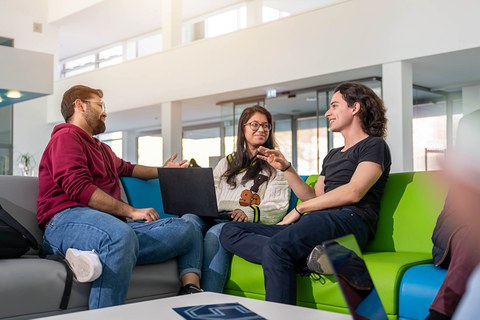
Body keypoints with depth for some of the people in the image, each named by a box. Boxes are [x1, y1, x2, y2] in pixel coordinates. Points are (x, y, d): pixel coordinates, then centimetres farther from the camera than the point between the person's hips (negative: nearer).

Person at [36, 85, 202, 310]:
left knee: (184, 228, -2)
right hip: (68, 221, -9)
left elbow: (126, 168, 55)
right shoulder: (67, 137, 3)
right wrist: (130, 211, -13)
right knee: (121, 235, -43)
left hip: (112, 223, 9)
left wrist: (162, 171, 53)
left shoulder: (102, 148, 32)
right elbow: (78, 188, -13)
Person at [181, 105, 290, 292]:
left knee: (216, 233, -36)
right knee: (188, 220, -29)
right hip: (215, 219, 4)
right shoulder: (227, 163, 29)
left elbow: (278, 208, 1)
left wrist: (250, 212, -20)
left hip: (249, 225, -4)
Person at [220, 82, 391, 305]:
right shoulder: (332, 156, 32)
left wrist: (299, 209, -7)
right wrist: (286, 168, 13)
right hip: (316, 222, 9)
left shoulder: (374, 145, 6)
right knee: (230, 231, -6)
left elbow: (353, 192, -10)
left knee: (276, 247, -37)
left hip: (349, 220, -9)